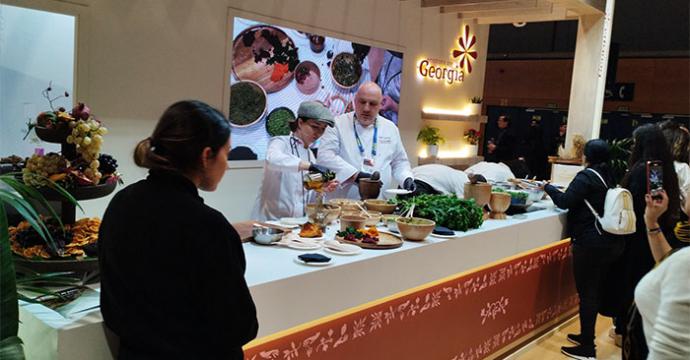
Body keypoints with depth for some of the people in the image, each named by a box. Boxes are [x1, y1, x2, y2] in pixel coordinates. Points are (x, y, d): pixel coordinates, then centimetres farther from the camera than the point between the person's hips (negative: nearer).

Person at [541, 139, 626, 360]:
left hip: (590, 244, -8)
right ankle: (586, 335, 29)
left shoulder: (586, 177, -13)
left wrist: (547, 187, 1)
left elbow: (565, 202, -15)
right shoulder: (609, 177, 11)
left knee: (586, 293, -1)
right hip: (610, 242, 8)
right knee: (595, 291, 17)